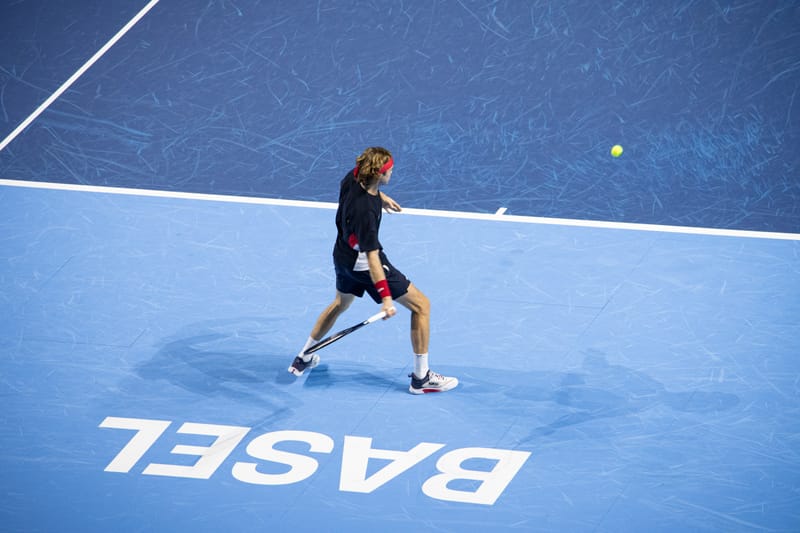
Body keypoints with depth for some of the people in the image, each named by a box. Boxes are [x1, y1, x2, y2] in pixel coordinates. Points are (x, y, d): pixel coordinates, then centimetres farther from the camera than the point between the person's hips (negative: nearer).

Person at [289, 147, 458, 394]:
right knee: (421, 304, 1)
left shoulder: (353, 177, -14)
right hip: (364, 265, -9)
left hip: (343, 257, 9)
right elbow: (371, 256, -35)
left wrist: (380, 196, 21)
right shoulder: (365, 211, -37)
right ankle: (421, 378, 5)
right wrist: (386, 297, -35)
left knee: (340, 303, 35)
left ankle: (304, 358, 45)